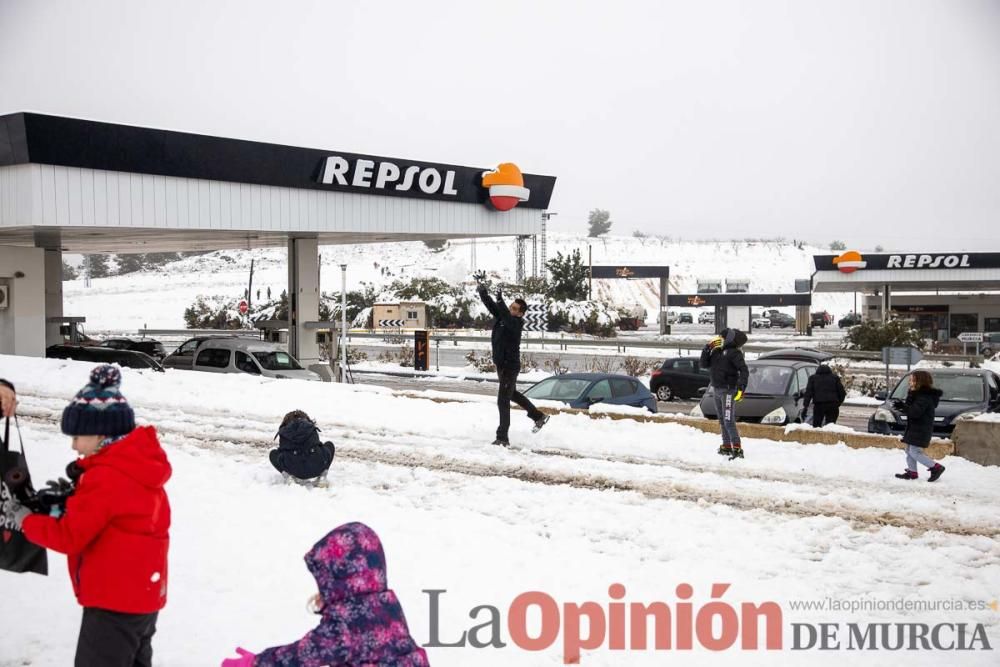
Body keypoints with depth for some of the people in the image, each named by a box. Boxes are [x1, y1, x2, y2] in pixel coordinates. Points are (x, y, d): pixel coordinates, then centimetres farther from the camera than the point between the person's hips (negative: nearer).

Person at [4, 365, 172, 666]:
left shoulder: (106, 477, -22)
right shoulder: (136, 466, 7)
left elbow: (70, 537, -18)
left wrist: (26, 520, -4)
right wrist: (63, 503, 2)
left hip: (114, 600, -10)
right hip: (143, 594, 10)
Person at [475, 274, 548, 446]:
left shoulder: (515, 323, -21)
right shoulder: (501, 317, 1)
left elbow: (507, 317, -42)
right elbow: (489, 304, -1)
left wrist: (500, 300, -53)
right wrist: (482, 287, -13)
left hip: (510, 366, -10)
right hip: (501, 365, 10)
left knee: (503, 401, -9)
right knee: (512, 394, 26)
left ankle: (503, 438, -6)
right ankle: (538, 416, 41)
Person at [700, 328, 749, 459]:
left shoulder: (734, 352, -10)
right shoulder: (716, 351, 12)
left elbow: (744, 370, -16)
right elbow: (704, 364, 10)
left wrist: (741, 388, -25)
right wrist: (708, 348, -2)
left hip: (728, 390, -8)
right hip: (716, 389, 8)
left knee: (729, 421, -15)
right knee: (722, 421, 13)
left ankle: (738, 450, -16)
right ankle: (726, 447, 21)